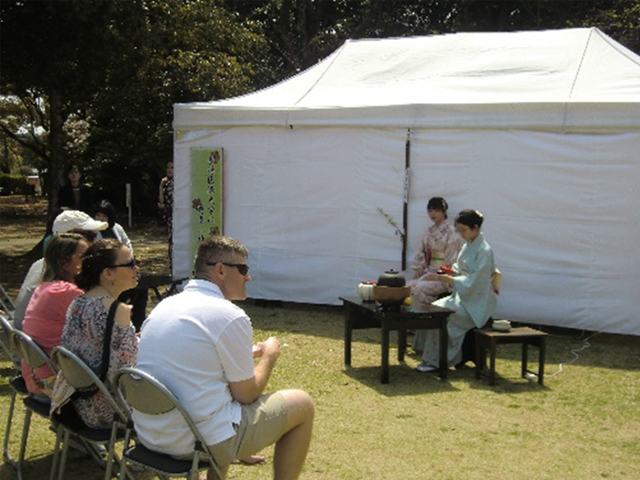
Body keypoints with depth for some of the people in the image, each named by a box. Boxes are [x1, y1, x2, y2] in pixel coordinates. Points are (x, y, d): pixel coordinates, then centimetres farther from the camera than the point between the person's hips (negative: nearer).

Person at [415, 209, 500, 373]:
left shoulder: (484, 251, -17)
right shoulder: (468, 246, 10)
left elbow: (474, 282, -22)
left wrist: (444, 279, -25)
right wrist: (449, 272, -2)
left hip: (477, 302, -8)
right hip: (463, 295, 8)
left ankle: (436, 361, -11)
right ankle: (431, 357, -7)